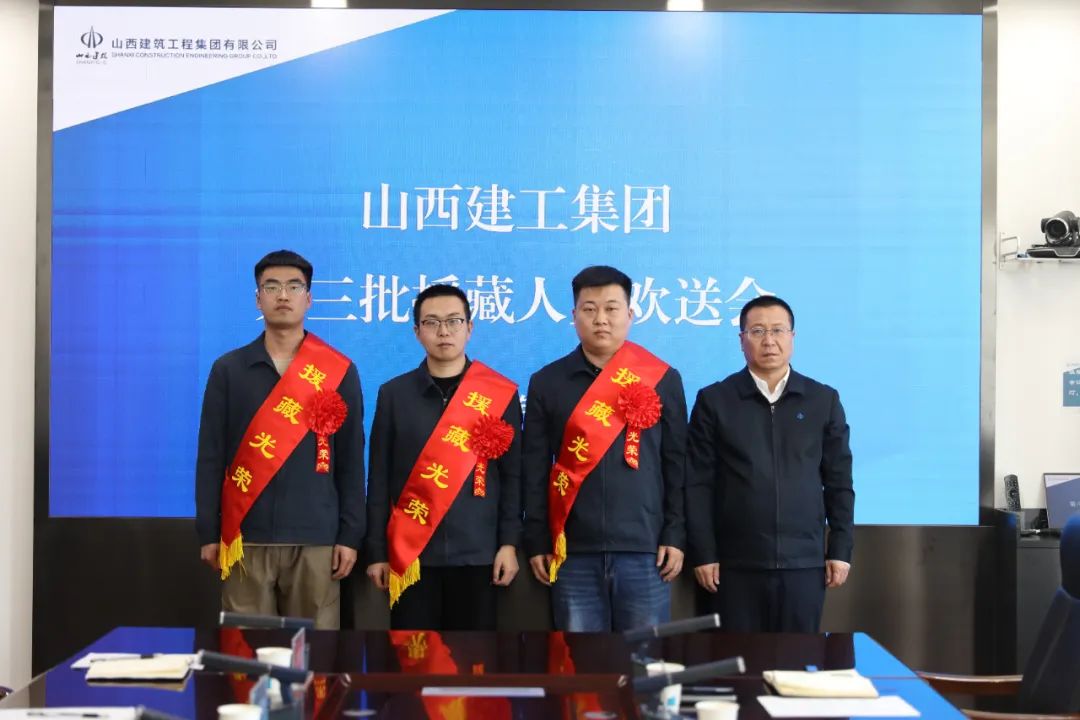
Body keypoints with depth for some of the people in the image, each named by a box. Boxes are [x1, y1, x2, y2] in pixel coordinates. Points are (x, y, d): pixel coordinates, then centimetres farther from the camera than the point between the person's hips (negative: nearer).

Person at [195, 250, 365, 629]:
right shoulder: (228, 369, 7)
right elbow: (211, 457, 6)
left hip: (315, 537, 0)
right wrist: (208, 533, 1)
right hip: (246, 536, 1)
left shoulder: (339, 371, 5)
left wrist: (350, 535, -1)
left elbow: (351, 460, 4)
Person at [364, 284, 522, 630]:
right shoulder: (394, 393, 5)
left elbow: (512, 475, 3)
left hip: (478, 552, 0)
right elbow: (379, 479, 5)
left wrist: (509, 542, -4)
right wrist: (376, 551, 2)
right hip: (411, 554, 1)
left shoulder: (501, 393, 3)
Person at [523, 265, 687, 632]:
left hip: (644, 548, 0)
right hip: (574, 551, 1)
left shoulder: (663, 379, 4)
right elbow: (535, 469, 6)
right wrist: (537, 542, 1)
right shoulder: (547, 382, 6)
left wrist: (676, 535, -1)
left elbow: (677, 464, 5)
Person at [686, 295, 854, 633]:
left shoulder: (824, 400, 7)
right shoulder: (714, 400, 2)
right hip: (736, 564, -1)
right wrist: (703, 554, -5)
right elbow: (698, 484, 0)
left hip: (804, 562, 1)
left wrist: (840, 550, 4)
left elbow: (839, 482, 8)